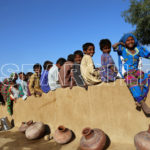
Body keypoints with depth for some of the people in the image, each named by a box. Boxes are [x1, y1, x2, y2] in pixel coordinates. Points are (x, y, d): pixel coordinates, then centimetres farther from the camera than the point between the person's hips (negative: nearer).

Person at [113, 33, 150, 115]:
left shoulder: (138, 49, 15)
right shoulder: (123, 49, 7)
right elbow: (114, 46, -7)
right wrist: (120, 43, 9)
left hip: (135, 70, 4)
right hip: (126, 72, -4)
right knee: (132, 80, -34)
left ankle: (140, 100, -28)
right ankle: (142, 102, -35)